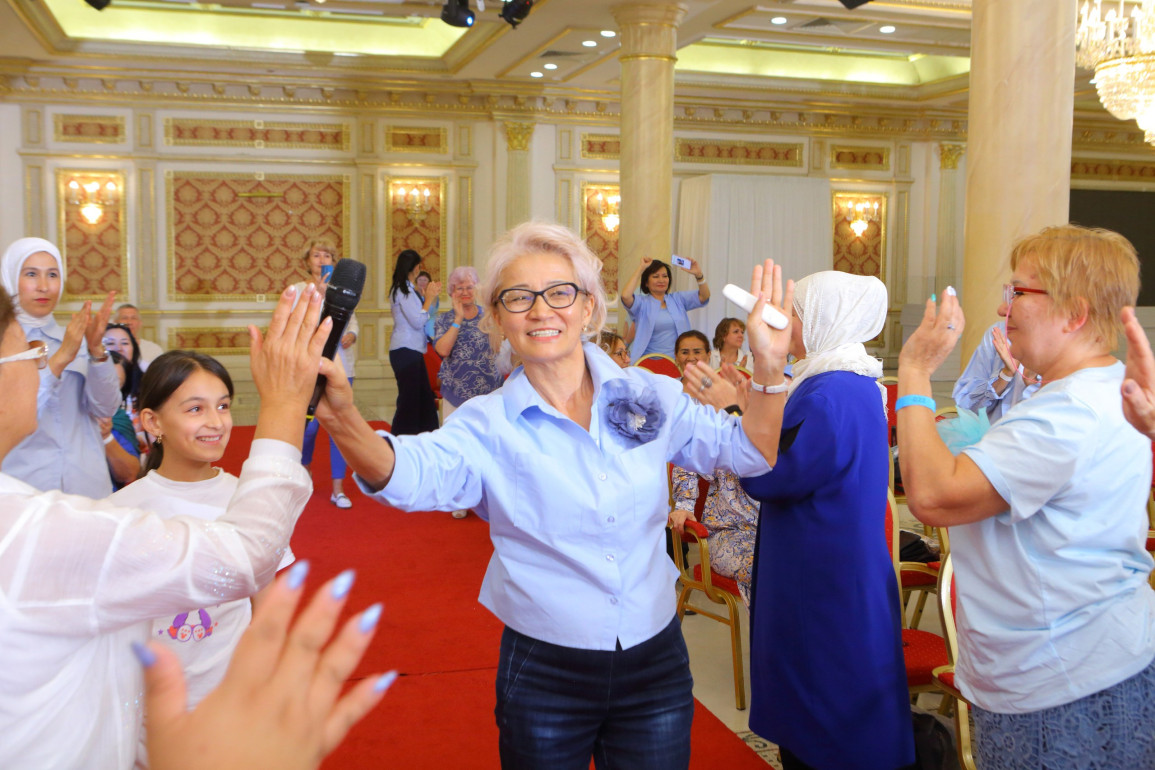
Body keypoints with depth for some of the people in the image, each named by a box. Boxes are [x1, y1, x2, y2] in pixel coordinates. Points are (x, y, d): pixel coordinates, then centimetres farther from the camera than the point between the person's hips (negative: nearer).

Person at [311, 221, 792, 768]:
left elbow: (748, 452, 1)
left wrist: (770, 367, -15)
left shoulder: (650, 396, -3)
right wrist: (341, 417, -48)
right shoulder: (488, 424, -11)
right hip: (544, 677, -2)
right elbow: (412, 475, -29)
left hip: (656, 664, 2)